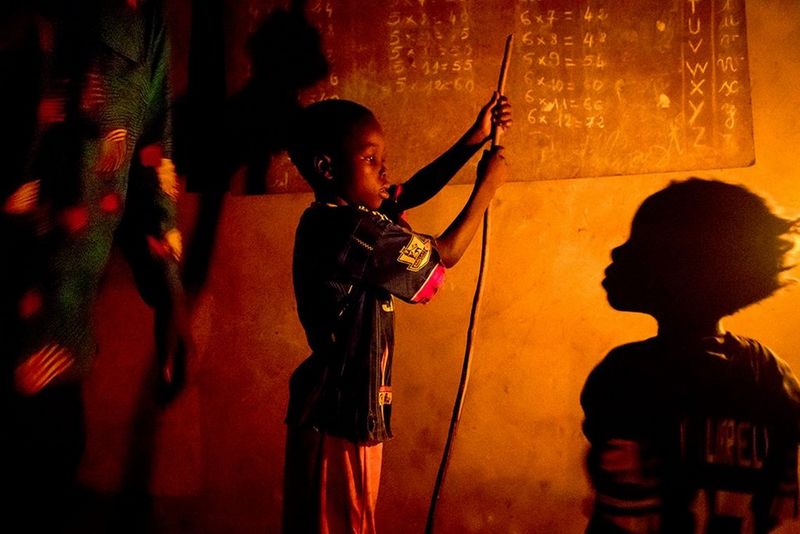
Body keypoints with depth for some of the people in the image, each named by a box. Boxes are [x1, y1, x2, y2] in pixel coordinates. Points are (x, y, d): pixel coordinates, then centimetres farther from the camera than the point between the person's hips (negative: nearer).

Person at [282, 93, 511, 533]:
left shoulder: (338, 214, 4)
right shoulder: (354, 230, -23)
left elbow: (414, 191, 13)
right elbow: (443, 255, -12)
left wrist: (476, 137, 7)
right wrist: (487, 186, -2)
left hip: (348, 405, 9)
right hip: (339, 413, -9)